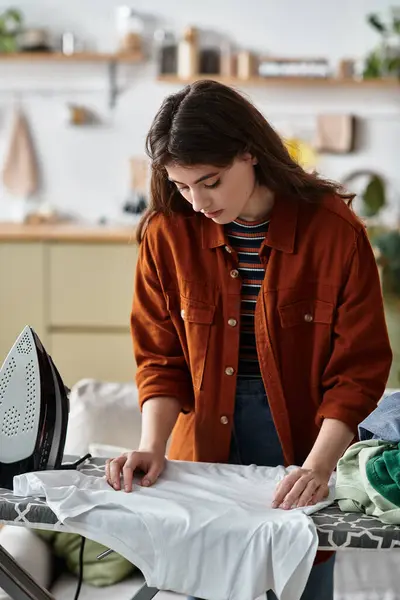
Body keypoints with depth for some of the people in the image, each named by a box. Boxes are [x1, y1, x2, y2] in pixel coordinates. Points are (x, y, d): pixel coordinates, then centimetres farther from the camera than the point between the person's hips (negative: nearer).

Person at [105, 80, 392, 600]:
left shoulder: (335, 231, -13)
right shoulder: (168, 233, -7)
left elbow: (359, 367, -10)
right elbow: (161, 357, 1)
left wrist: (318, 466, -20)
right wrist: (153, 445, -13)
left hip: (301, 445, -1)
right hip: (204, 453, 2)